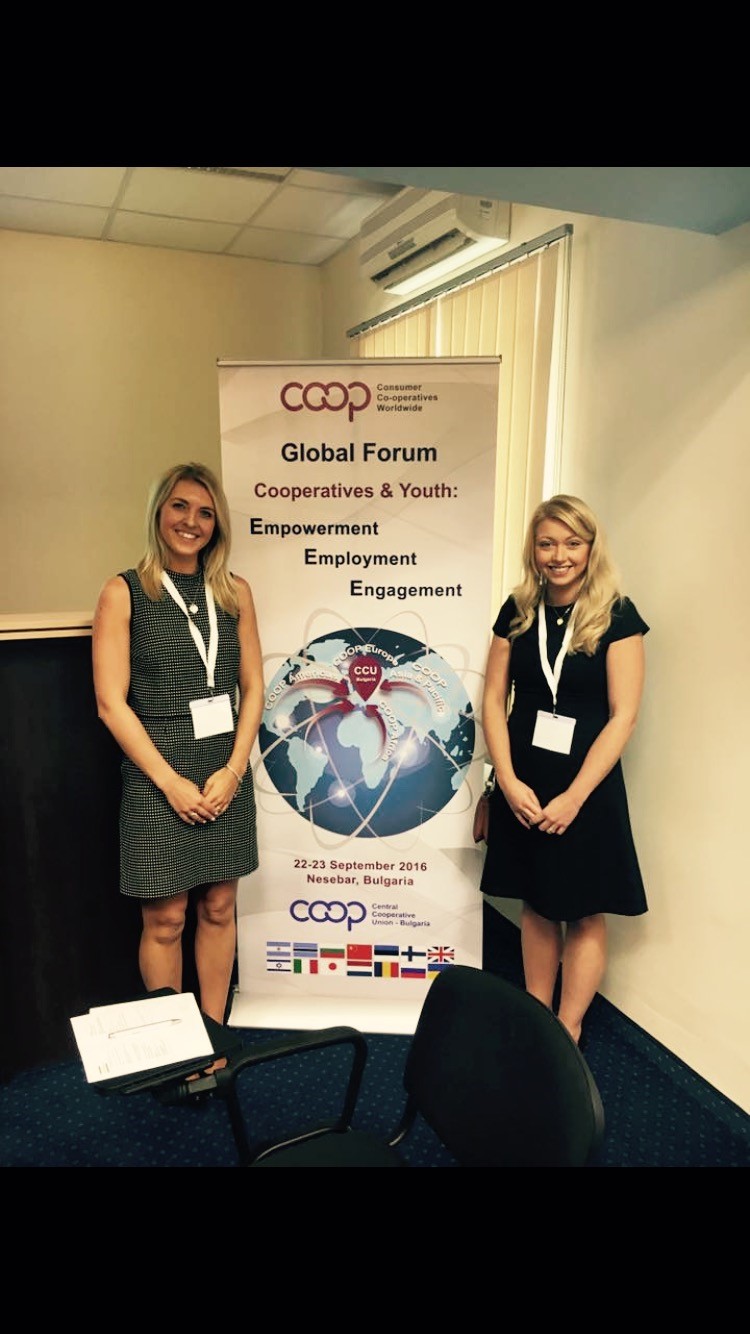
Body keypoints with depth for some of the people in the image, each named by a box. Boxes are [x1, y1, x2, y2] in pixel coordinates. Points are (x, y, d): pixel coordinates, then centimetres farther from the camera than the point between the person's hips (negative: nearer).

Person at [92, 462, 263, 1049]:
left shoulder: (235, 591, 6)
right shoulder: (125, 592, -4)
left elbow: (253, 687, 5)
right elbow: (111, 702, -7)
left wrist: (233, 769, -6)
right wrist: (171, 781, -12)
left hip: (227, 773, 3)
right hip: (157, 777, -3)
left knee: (219, 909, 12)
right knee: (164, 918, 6)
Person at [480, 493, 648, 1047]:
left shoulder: (617, 616, -9)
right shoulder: (518, 610, 1)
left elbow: (623, 716, -12)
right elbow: (494, 699, 1)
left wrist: (573, 797, -16)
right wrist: (509, 781, -10)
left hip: (586, 786, -3)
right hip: (522, 785, 3)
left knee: (584, 913, 8)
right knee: (536, 906, 15)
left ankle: (568, 1033, 25)